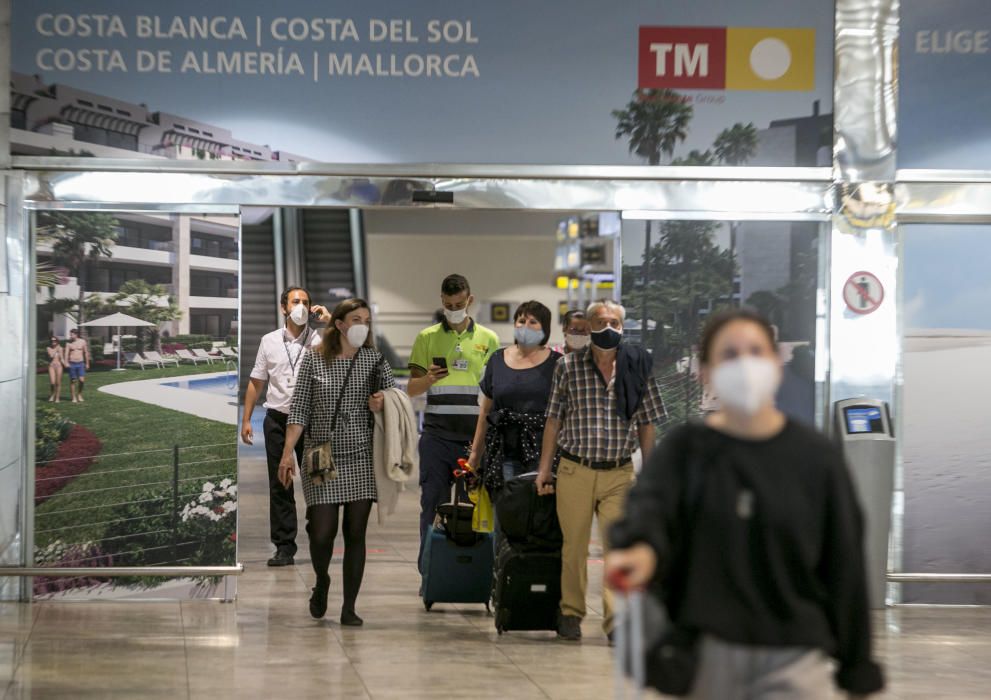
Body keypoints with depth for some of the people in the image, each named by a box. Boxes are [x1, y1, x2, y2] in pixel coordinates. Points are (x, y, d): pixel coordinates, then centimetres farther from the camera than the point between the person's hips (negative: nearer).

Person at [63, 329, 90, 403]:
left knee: (82, 380, -9)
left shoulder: (82, 342, 3)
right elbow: (66, 353, -9)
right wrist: (66, 362, -25)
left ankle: (79, 394, 13)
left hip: (80, 363, 0)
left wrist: (87, 363, 11)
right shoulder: (69, 343, 0)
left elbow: (86, 353, 10)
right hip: (72, 364, 0)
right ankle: (74, 398, 10)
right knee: (73, 381, 2)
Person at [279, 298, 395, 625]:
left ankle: (349, 608, 9)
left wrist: (380, 407, -13)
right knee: (322, 533, -8)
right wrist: (287, 453, -6)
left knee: (355, 534, 0)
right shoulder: (313, 360, 2)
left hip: (361, 459, 1)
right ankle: (321, 582, 24)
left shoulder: (375, 361, 5)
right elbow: (299, 409, 1)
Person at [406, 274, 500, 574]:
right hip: (437, 435, 0)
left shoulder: (488, 340, 10)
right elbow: (411, 388, 8)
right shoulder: (427, 338, 9)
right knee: (433, 504, -1)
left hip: (475, 436, 0)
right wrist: (429, 378, -14)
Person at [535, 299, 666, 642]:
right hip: (575, 470, 0)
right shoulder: (568, 366, 2)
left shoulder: (637, 367, 4)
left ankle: (616, 620, -8)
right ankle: (570, 614, 21)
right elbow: (554, 420, 7)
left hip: (619, 473, 0)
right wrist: (544, 468, 4)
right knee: (574, 546, 7)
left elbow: (646, 423, 9)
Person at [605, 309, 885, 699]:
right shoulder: (687, 448, 1)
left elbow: (844, 565, 4)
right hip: (704, 656, 1)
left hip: (791, 663, -1)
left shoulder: (816, 457, 1)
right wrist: (641, 548, -44)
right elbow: (650, 504, -19)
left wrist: (857, 667, 5)